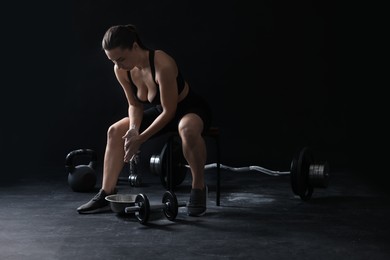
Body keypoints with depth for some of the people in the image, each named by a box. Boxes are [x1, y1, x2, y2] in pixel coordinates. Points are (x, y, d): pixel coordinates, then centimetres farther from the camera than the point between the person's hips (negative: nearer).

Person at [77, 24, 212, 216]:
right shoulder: (121, 71, -14)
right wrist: (133, 129, -21)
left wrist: (140, 138, -27)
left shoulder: (163, 65, -34)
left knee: (187, 129, -41)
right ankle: (107, 194, -4)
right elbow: (135, 105, -1)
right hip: (161, 111, 7)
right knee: (115, 132, -5)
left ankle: (198, 188, -21)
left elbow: (169, 111, -27)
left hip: (191, 109, -7)